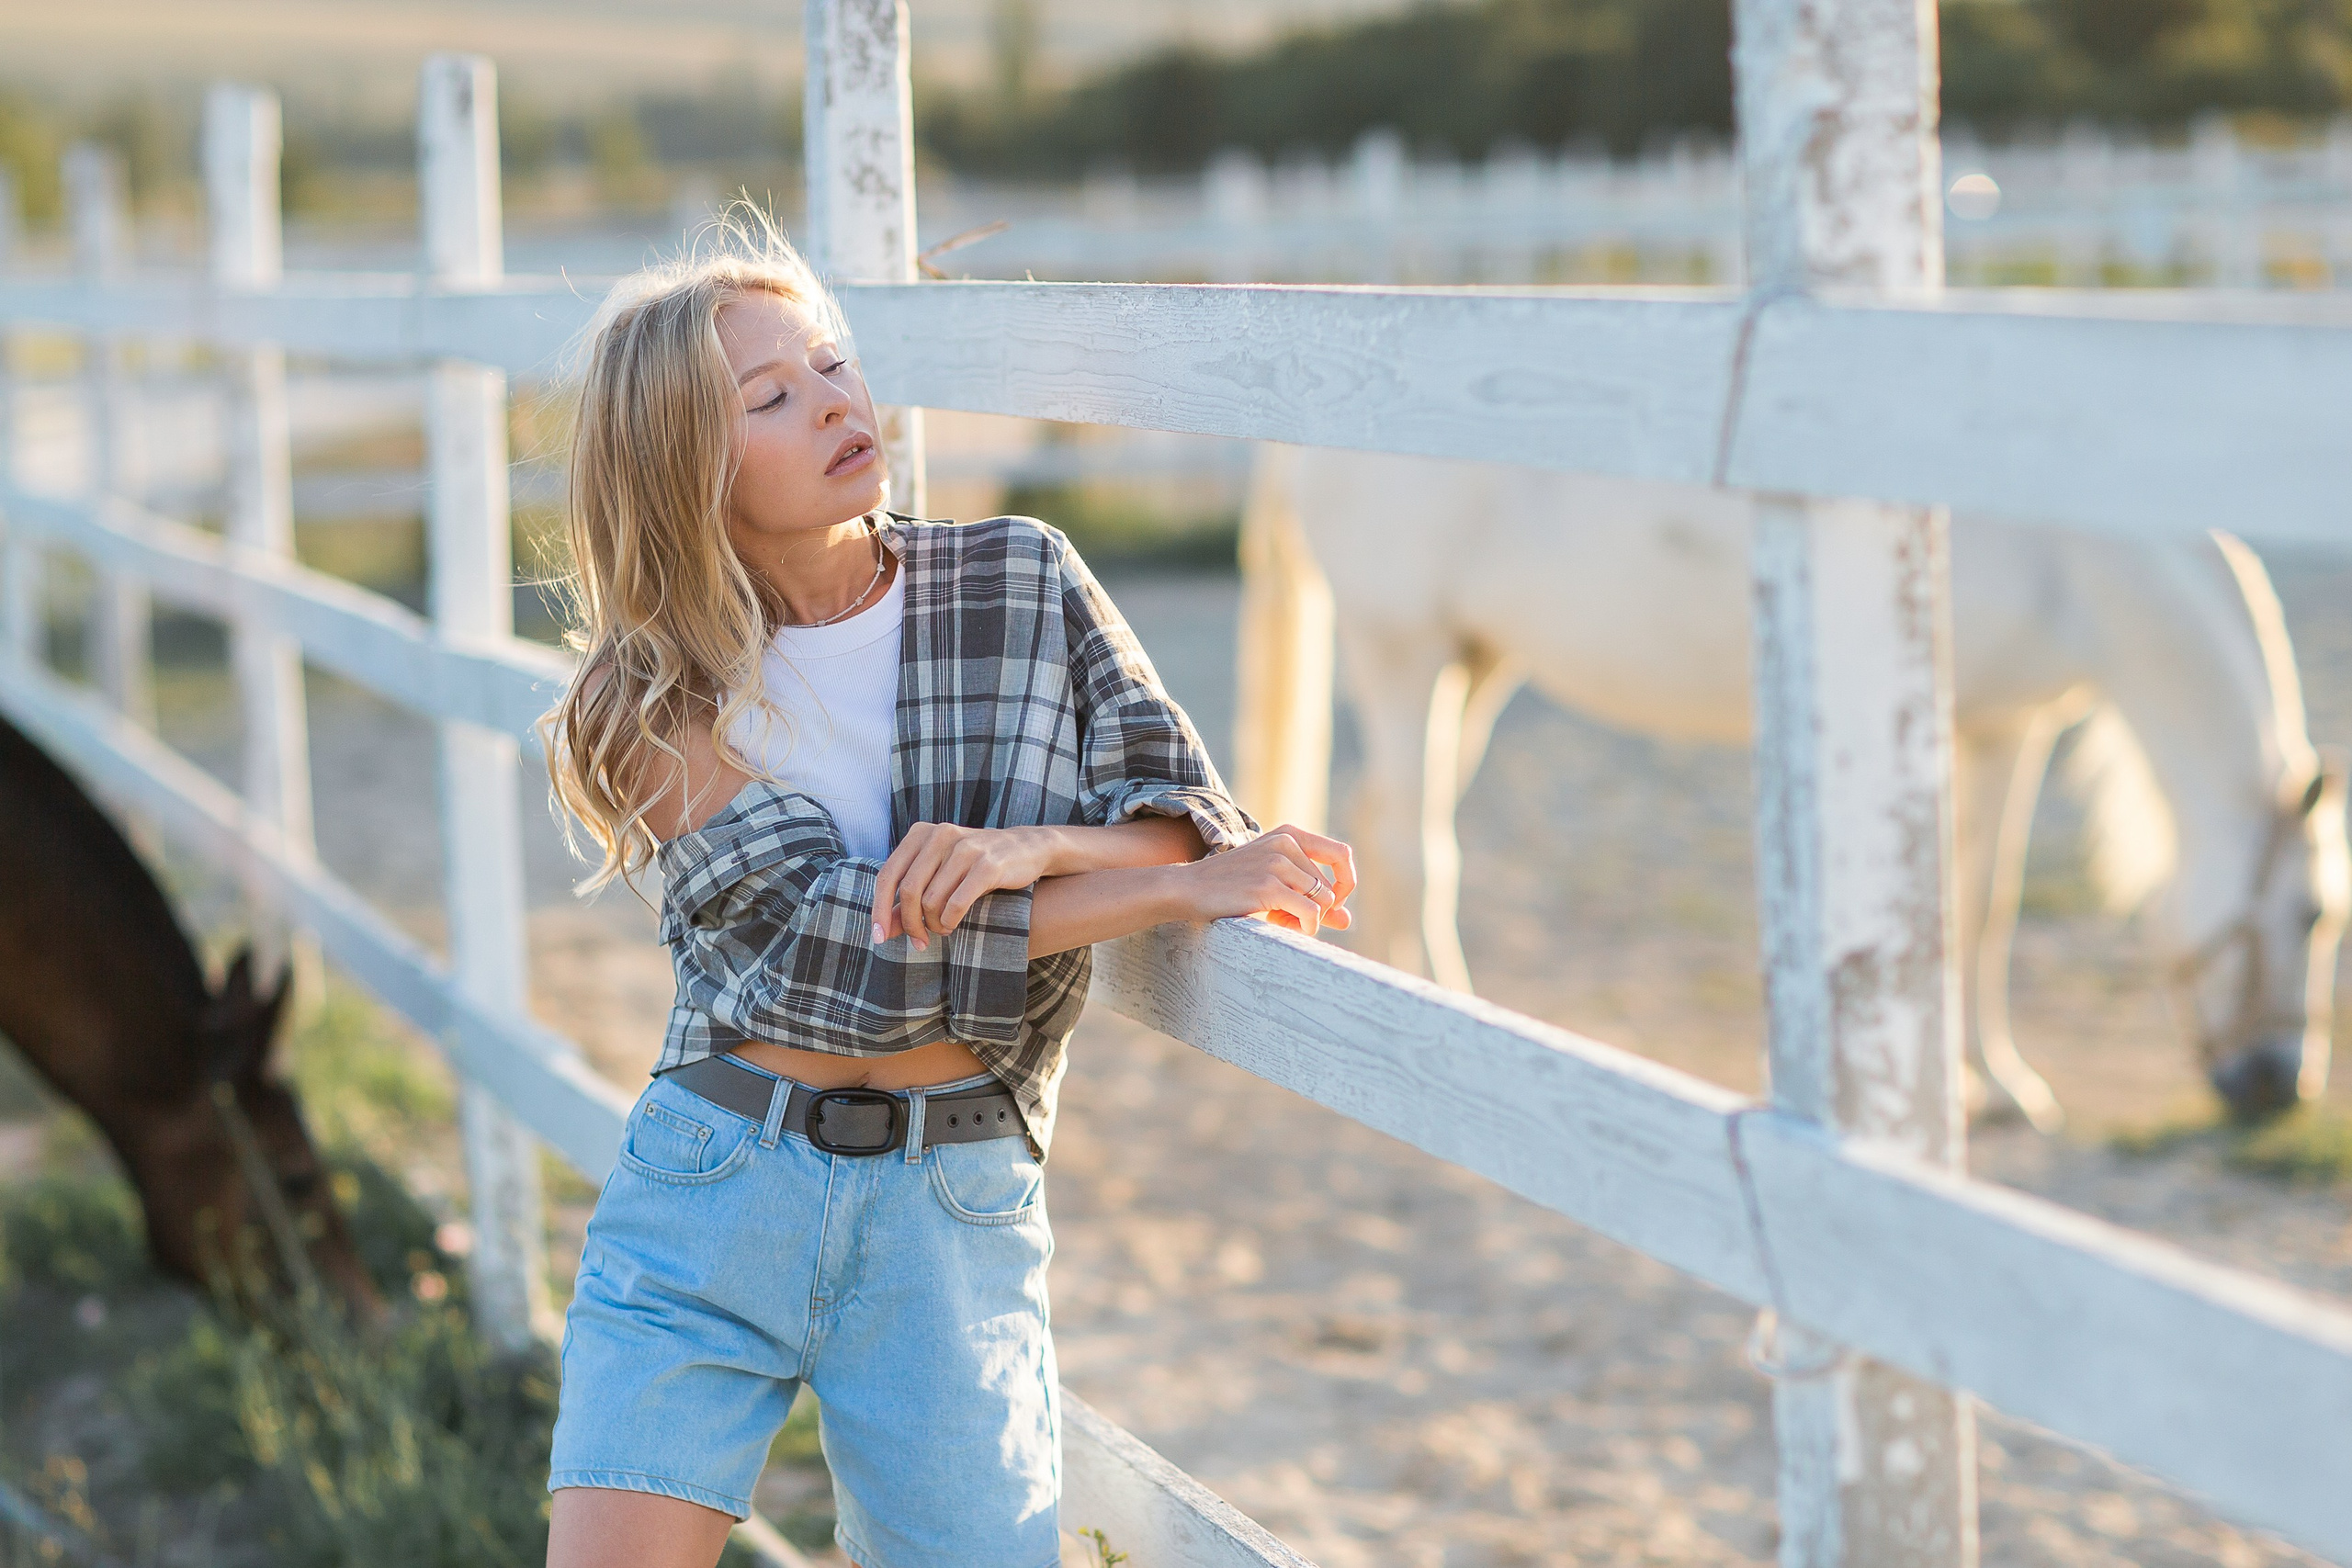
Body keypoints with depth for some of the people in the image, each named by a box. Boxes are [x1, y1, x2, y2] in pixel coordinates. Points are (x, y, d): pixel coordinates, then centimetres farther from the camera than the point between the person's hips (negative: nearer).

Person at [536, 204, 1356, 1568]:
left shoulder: (1024, 581, 4)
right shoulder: (662, 703, -3)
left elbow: (1193, 815, 0)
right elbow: (847, 943, -15)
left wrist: (1036, 846, -22)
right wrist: (1184, 888, -19)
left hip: (952, 1211, 1)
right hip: (716, 1183, -1)